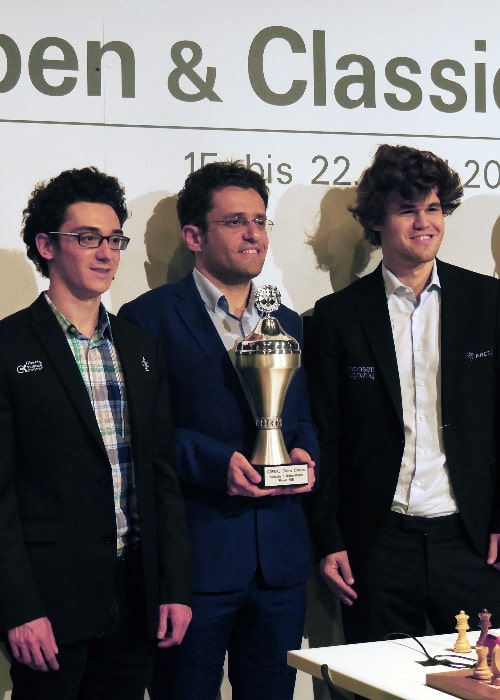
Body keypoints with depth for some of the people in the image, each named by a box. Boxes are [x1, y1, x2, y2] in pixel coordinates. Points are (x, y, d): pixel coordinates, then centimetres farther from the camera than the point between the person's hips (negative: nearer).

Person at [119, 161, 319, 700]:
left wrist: (304, 454, 0)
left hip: (280, 558, 5)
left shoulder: (287, 324, 17)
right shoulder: (150, 317, -2)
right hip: (194, 554, -5)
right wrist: (215, 462, -20)